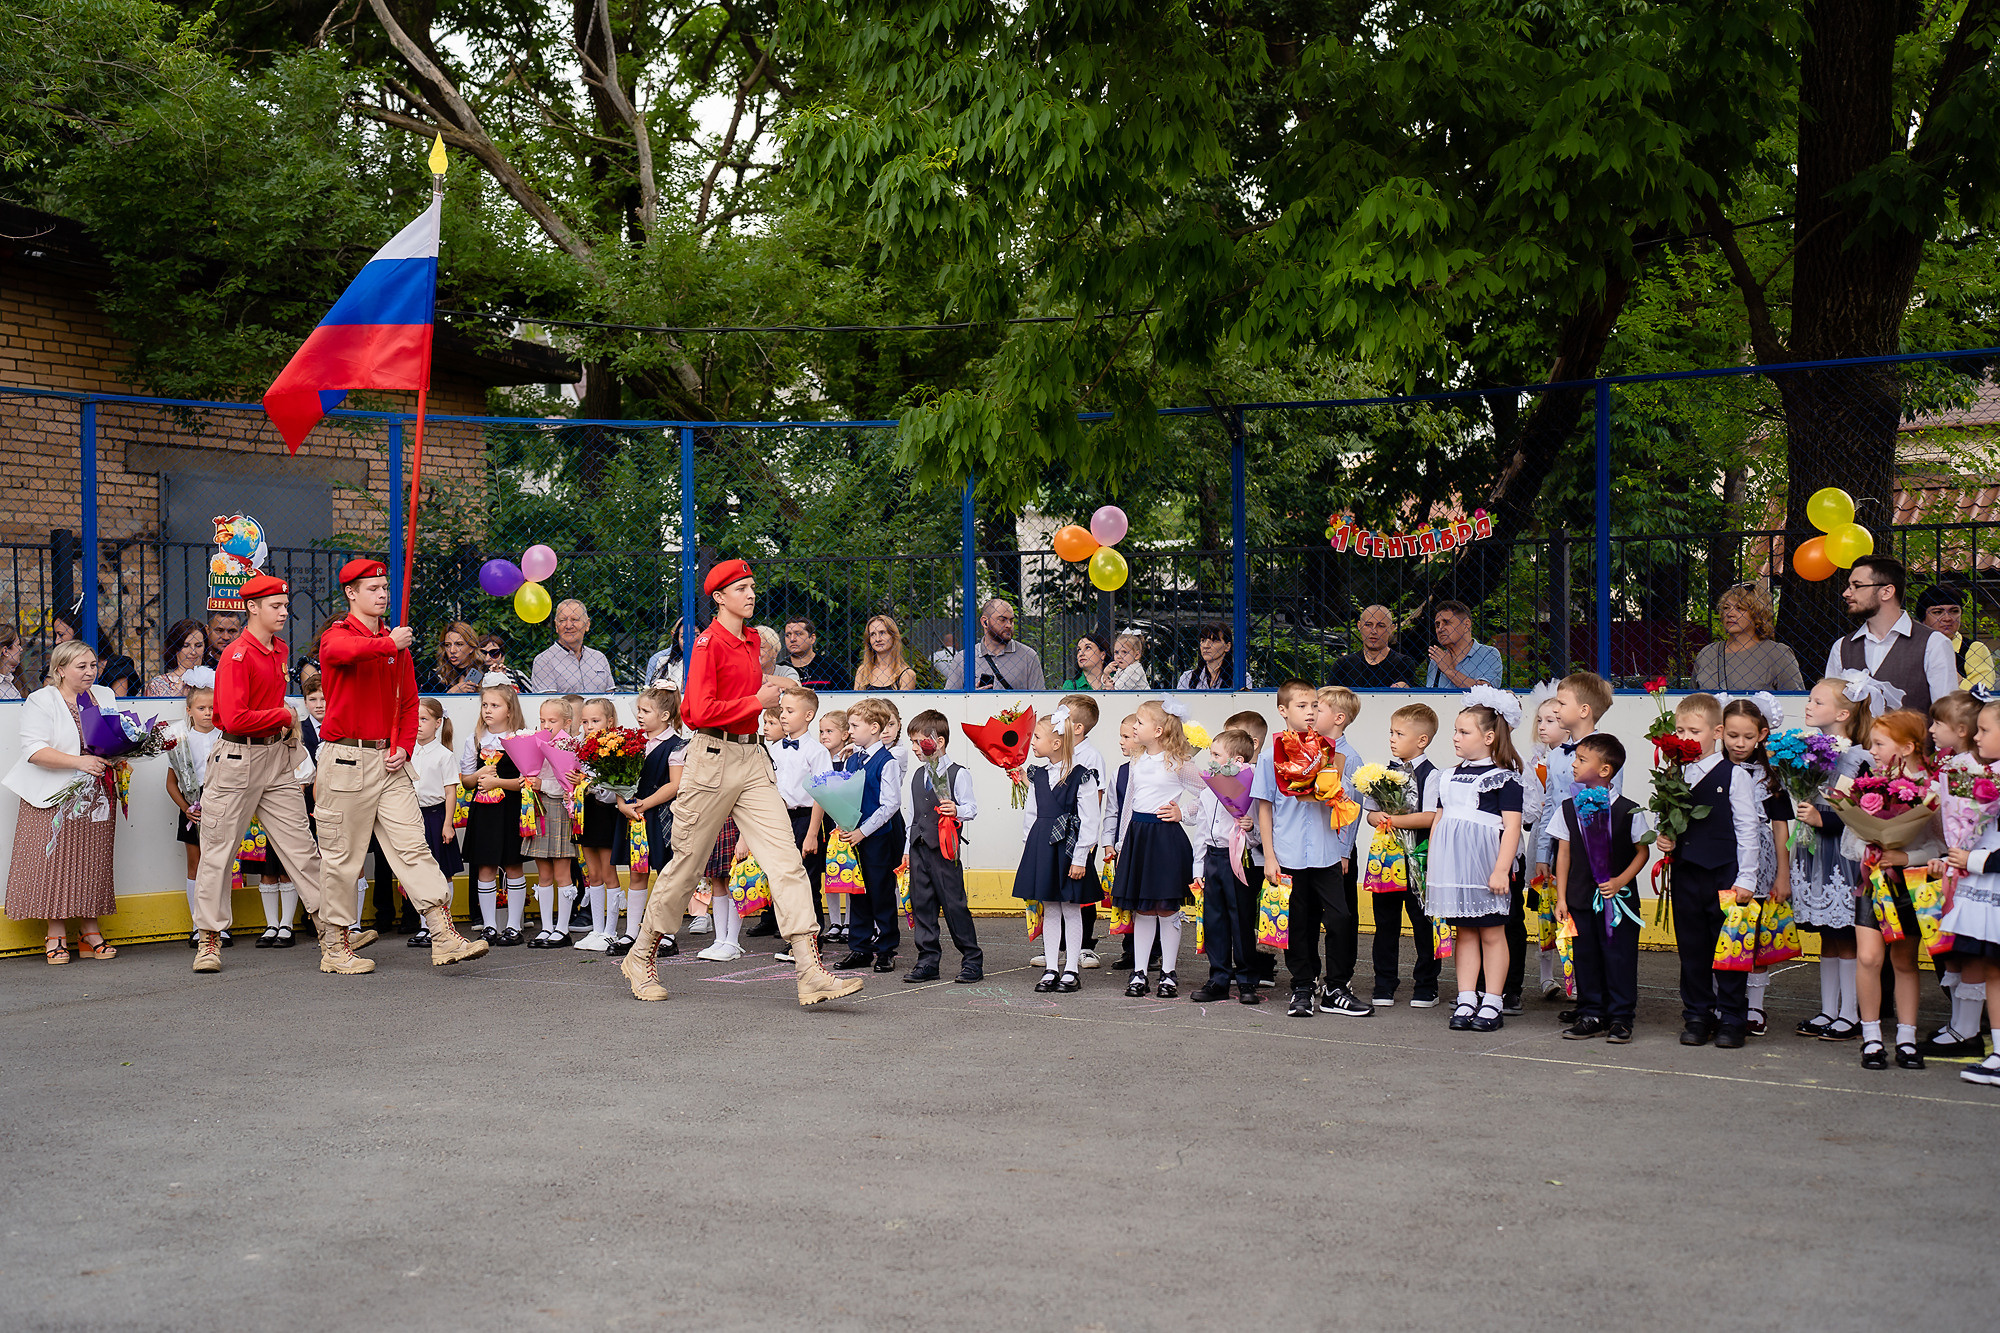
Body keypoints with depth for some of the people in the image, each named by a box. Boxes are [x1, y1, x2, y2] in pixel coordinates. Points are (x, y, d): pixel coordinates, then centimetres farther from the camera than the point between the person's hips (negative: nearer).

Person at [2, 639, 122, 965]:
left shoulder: (105, 697, 13)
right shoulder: (41, 701, -3)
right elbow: (35, 750, -13)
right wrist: (78, 761, -24)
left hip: (96, 796, 4)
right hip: (54, 797, -4)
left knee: (92, 862, 3)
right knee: (54, 862, -5)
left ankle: (89, 930, 10)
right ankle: (55, 933, 3)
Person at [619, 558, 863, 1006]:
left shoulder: (751, 641, 14)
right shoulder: (709, 642, -10)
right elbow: (699, 711, -19)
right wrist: (757, 701, -13)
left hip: (753, 759, 7)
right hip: (713, 758, -6)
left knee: (786, 861, -7)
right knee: (687, 863, 6)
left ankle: (811, 973, -13)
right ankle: (641, 957, 26)